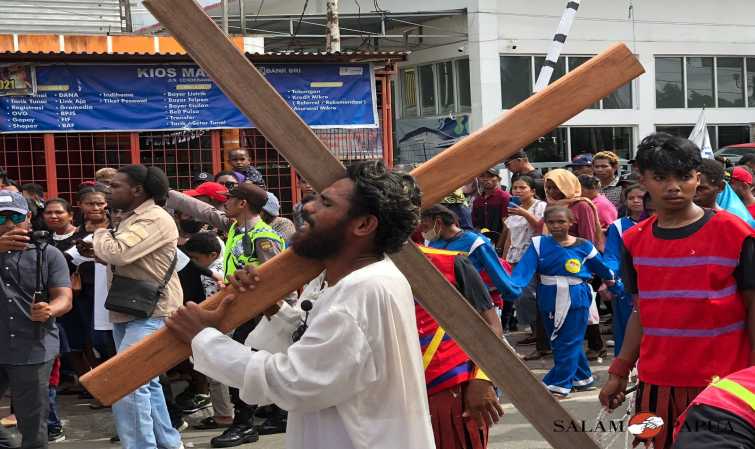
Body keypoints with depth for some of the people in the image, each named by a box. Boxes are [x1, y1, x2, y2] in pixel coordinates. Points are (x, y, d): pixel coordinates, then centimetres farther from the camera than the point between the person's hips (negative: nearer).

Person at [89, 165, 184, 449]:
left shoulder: (154, 219, -16)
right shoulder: (132, 218, 15)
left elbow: (119, 253, -27)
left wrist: (99, 233, -7)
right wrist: (97, 253, 5)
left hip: (150, 314, -10)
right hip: (128, 312, 10)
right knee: (145, 383, 17)